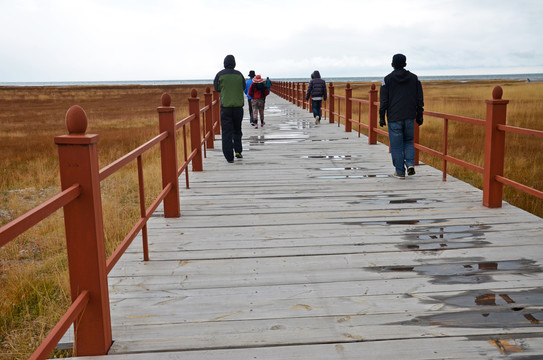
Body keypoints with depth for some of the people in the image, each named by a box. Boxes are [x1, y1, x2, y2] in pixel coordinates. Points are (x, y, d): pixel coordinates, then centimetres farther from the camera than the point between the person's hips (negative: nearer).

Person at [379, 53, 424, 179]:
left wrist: (381, 117, 1)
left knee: (396, 145, 4)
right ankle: (410, 163, -1)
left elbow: (384, 101, -5)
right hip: (410, 117, 3)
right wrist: (419, 116, 13)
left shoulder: (387, 79, -2)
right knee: (409, 141, 18)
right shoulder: (414, 78, 7)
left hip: (394, 118, -3)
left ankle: (400, 171, 7)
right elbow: (420, 99, 7)